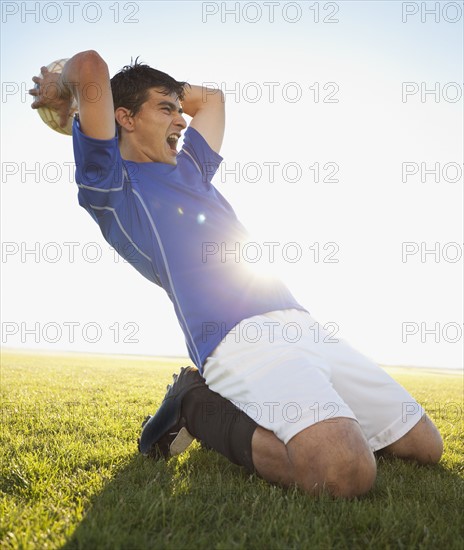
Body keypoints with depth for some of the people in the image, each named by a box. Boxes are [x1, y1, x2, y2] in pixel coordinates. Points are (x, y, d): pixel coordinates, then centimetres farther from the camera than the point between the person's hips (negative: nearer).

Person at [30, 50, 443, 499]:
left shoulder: (189, 170, 27)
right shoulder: (111, 185, 5)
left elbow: (211, 96, 42)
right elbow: (89, 67, -6)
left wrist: (153, 93, 40)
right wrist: (60, 93, 14)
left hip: (303, 327, 9)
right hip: (239, 339, -8)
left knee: (424, 445, 11)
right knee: (345, 472, -31)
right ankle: (197, 406, -6)